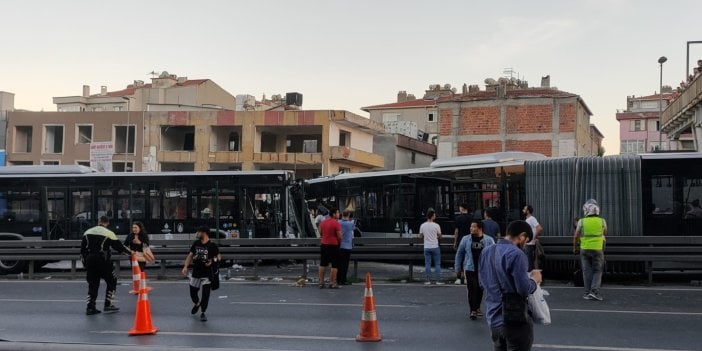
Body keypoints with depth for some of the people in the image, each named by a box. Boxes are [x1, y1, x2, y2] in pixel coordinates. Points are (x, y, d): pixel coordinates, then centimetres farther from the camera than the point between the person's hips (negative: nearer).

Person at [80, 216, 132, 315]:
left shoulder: (87, 232, 10)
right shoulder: (109, 233, -6)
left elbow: (82, 249, 14)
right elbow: (118, 246, -2)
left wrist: (84, 261, 23)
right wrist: (130, 252, 10)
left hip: (89, 261, 5)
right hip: (102, 261, -5)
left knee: (93, 283, 12)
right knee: (111, 281, 10)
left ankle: (90, 307, 6)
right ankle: (108, 305, 6)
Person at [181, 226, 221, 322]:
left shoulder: (212, 245, -7)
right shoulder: (196, 243, 4)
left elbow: (219, 257, -1)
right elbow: (190, 255, 8)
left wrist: (212, 261, -21)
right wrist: (185, 266, -3)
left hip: (206, 274, -4)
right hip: (195, 273, 4)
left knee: (205, 294, -6)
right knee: (193, 292, 14)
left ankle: (203, 313, 9)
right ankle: (196, 304, 46)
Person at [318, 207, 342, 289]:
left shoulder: (322, 222, 7)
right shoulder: (336, 223, -14)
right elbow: (339, 236, -14)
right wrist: (339, 242, 5)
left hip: (324, 245, 7)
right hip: (333, 245, -7)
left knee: (323, 264, 13)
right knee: (335, 265, 0)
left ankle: (321, 282, 15)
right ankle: (332, 283, -2)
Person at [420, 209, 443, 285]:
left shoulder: (422, 225, -2)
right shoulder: (436, 225, -9)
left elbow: (420, 236, 7)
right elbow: (440, 237, 0)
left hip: (426, 247, 2)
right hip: (435, 247, -2)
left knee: (427, 264, 7)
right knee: (437, 264, 5)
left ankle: (428, 280, 6)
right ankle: (438, 280, 4)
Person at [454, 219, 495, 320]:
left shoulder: (489, 240, -2)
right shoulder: (466, 239, 0)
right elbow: (459, 253, 8)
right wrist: (457, 267, 7)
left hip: (483, 270, 1)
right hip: (470, 269, -1)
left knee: (480, 289, 11)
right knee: (472, 289, -8)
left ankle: (477, 308, 30)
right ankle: (473, 310, -4)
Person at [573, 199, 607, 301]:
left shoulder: (581, 222, -6)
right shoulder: (602, 221, -4)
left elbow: (576, 237, 1)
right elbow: (605, 233, 14)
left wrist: (575, 248, 16)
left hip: (584, 249, 1)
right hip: (598, 249, 0)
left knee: (587, 271, 8)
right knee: (597, 271, 8)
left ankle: (588, 293, 10)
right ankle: (594, 291, -6)